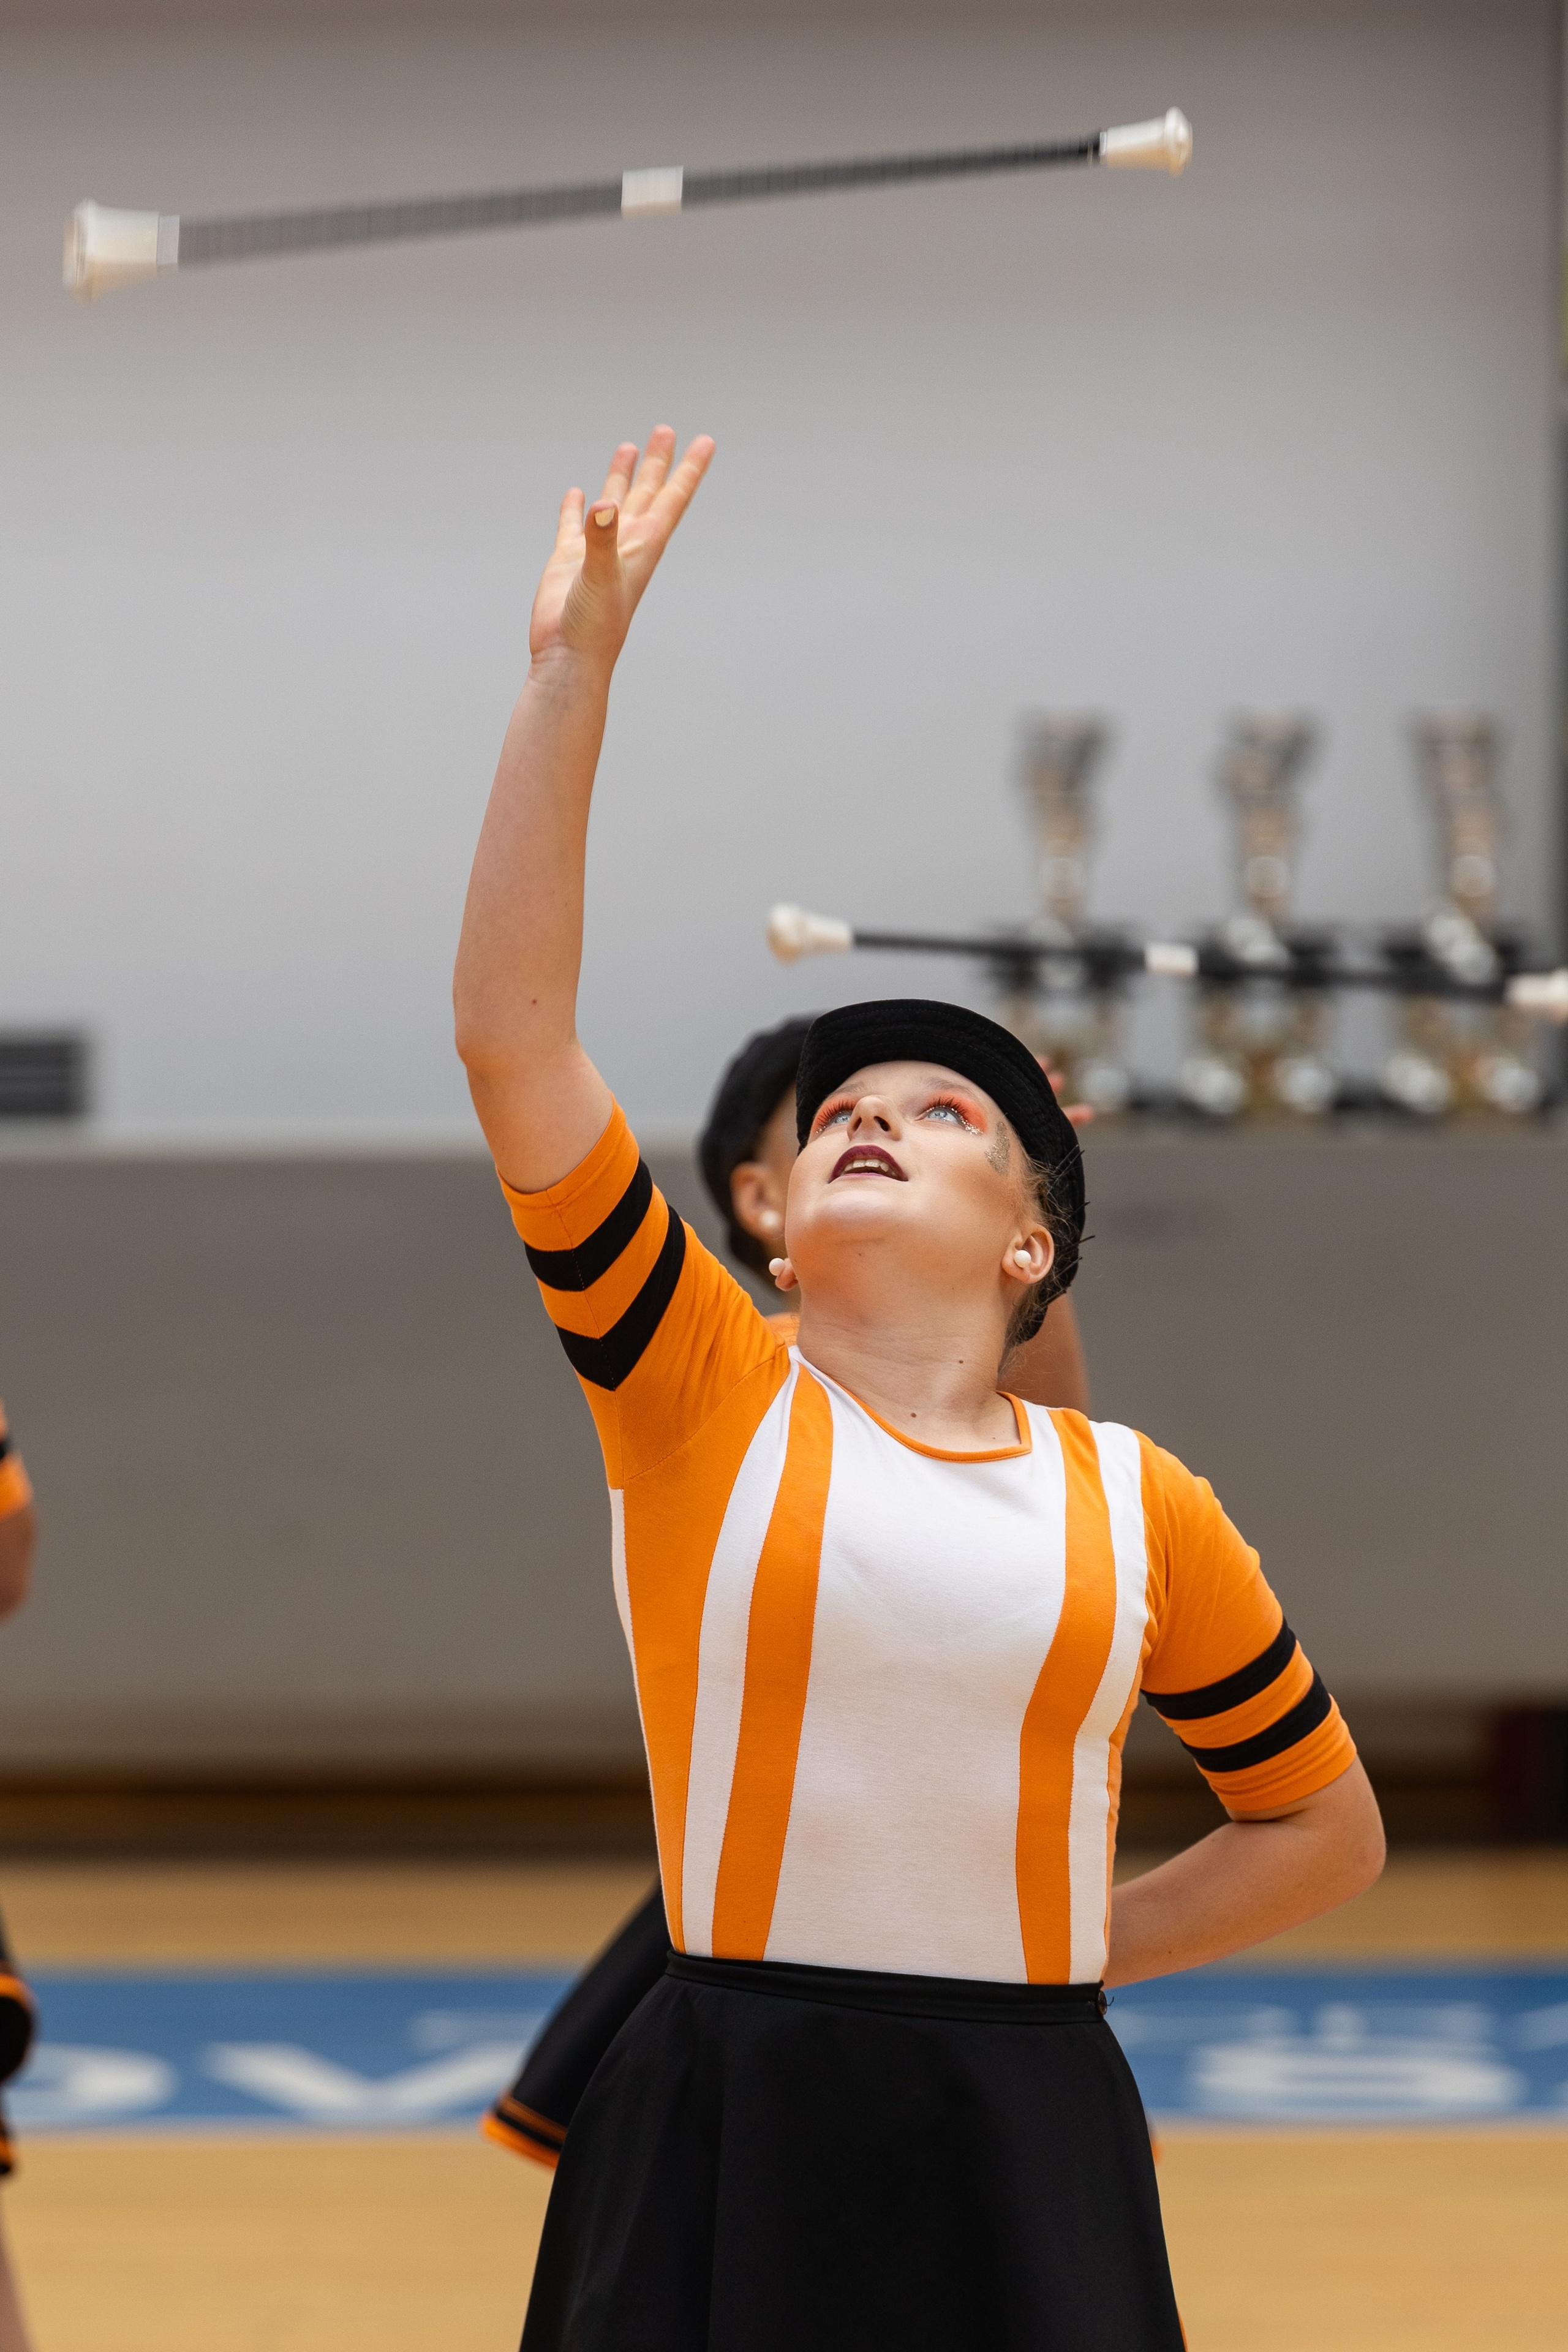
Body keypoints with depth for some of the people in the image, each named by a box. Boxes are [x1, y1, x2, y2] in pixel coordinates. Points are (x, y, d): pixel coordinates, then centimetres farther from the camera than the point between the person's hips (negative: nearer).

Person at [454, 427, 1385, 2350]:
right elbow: (507, 1031, -8)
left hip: (1026, 2151, 1)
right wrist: (571, 672, -11)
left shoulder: (1137, 1503, 5)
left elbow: (1325, 1829, 18)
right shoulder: (705, 1402, 2)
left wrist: (1064, 1959, 7)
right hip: (721, 2137, -1)